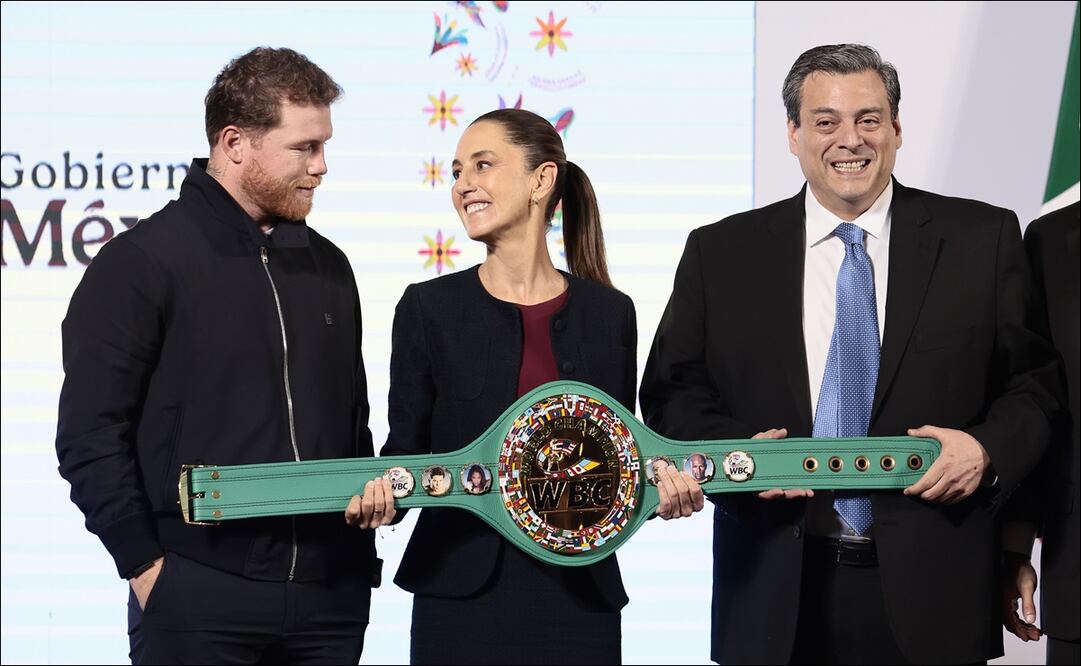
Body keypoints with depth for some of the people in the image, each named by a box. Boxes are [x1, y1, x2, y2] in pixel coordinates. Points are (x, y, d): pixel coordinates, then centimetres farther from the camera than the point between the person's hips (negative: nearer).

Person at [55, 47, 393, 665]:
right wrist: (147, 566, -10)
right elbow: (90, 436, -7)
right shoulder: (144, 261, -4)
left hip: (331, 594, 5)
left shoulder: (328, 265, 13)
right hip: (198, 601, -5)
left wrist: (371, 495, 5)